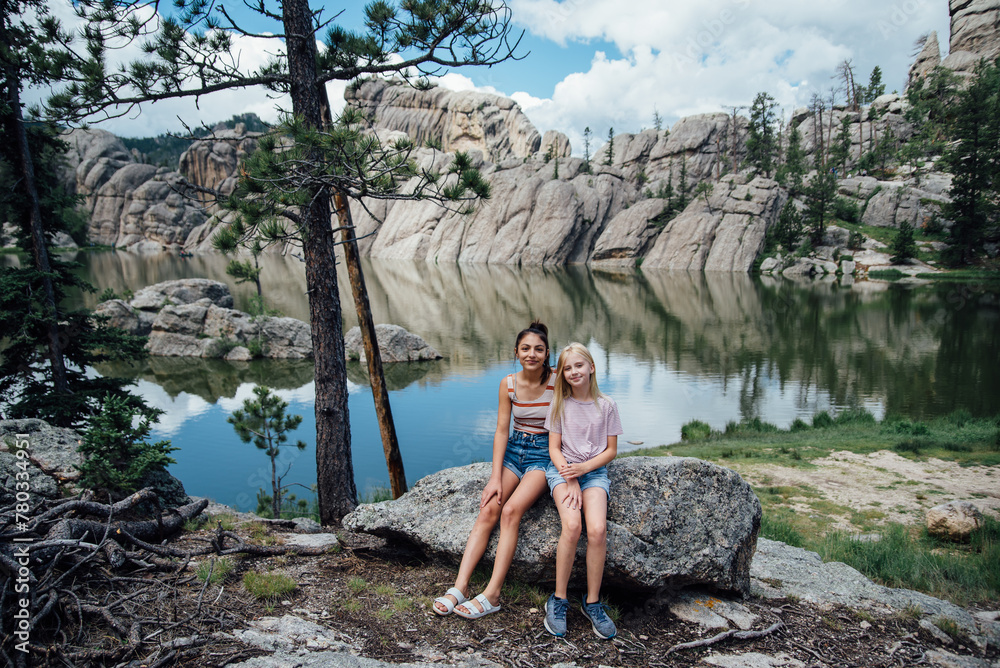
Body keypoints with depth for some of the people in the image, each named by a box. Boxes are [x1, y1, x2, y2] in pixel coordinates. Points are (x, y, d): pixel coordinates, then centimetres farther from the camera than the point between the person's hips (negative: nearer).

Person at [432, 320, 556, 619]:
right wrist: (496, 477, -9)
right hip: (514, 450, 4)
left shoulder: (557, 382, -10)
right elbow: (501, 430, -1)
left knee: (511, 510, -25)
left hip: (544, 454, -4)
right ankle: (460, 587, -17)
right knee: (488, 508, -17)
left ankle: (492, 593, -21)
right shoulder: (508, 384, 0)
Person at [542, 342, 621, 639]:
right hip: (562, 469, 0)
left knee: (597, 529, -26)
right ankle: (559, 600, -11)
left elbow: (611, 450, 5)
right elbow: (554, 448, 2)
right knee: (571, 526, -28)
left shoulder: (606, 405, 3)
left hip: (594, 470, 1)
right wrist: (570, 479, -13)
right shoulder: (559, 404, 4)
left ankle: (592, 602, -7)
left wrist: (583, 468, -11)